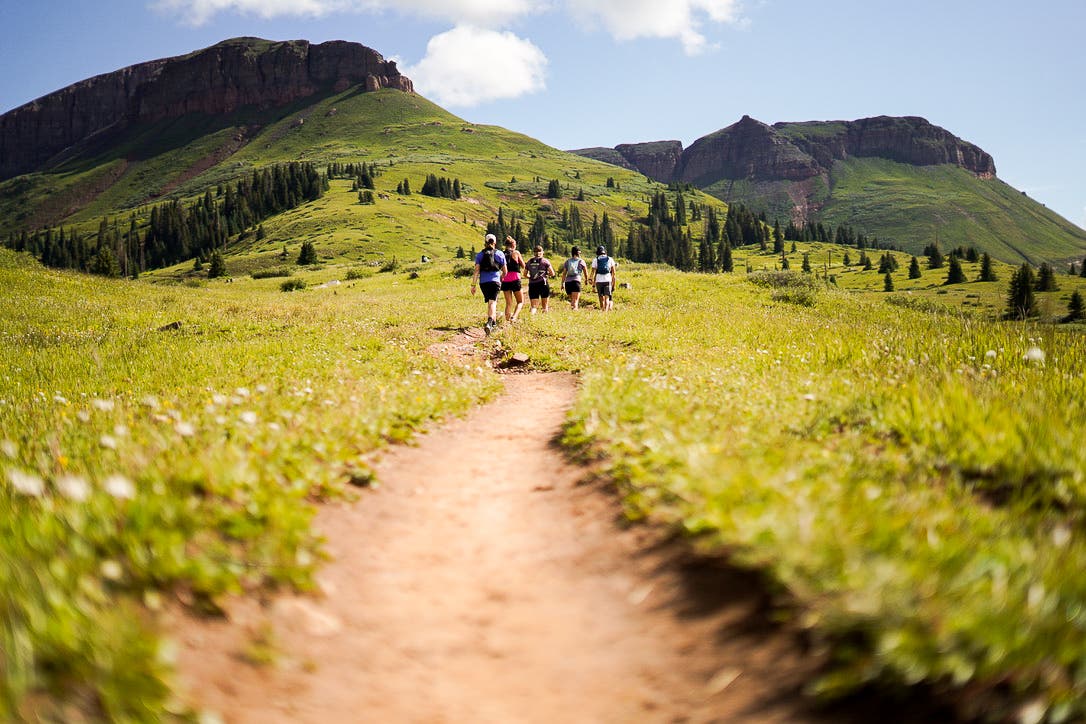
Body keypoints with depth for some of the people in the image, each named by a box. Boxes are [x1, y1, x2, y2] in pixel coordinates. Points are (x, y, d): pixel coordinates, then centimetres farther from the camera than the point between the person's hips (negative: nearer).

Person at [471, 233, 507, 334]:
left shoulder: (480, 255, 7)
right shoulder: (500, 254, 7)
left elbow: (476, 270, -1)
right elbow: (505, 271, 12)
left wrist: (473, 285, -3)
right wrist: (501, 278, 32)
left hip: (483, 282, 2)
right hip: (495, 281, -2)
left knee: (490, 302, 20)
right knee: (492, 302, -11)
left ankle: (494, 322, 32)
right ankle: (489, 322, -33)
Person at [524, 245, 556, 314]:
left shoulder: (529, 261, 10)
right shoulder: (544, 261, 0)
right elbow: (552, 273, -2)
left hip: (532, 285, 2)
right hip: (543, 284, -2)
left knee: (533, 306, 1)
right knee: (545, 306, 10)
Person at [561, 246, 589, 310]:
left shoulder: (567, 261, 16)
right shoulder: (581, 261, 8)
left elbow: (564, 273, 10)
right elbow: (585, 272, 15)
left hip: (567, 281, 4)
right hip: (576, 281, -4)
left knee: (572, 300, 19)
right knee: (576, 300, -11)